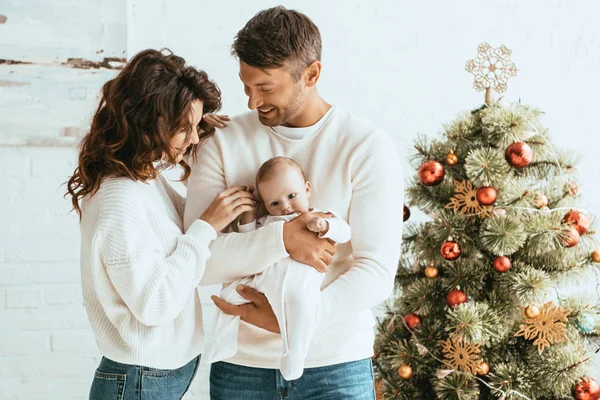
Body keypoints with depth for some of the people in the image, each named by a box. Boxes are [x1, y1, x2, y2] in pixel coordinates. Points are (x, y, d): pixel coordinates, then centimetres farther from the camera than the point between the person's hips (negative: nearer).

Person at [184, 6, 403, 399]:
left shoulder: (368, 147, -7)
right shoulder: (223, 143, -2)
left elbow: (377, 270, -13)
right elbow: (198, 259, -9)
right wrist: (280, 240, -23)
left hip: (337, 366, -1)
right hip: (240, 365, 2)